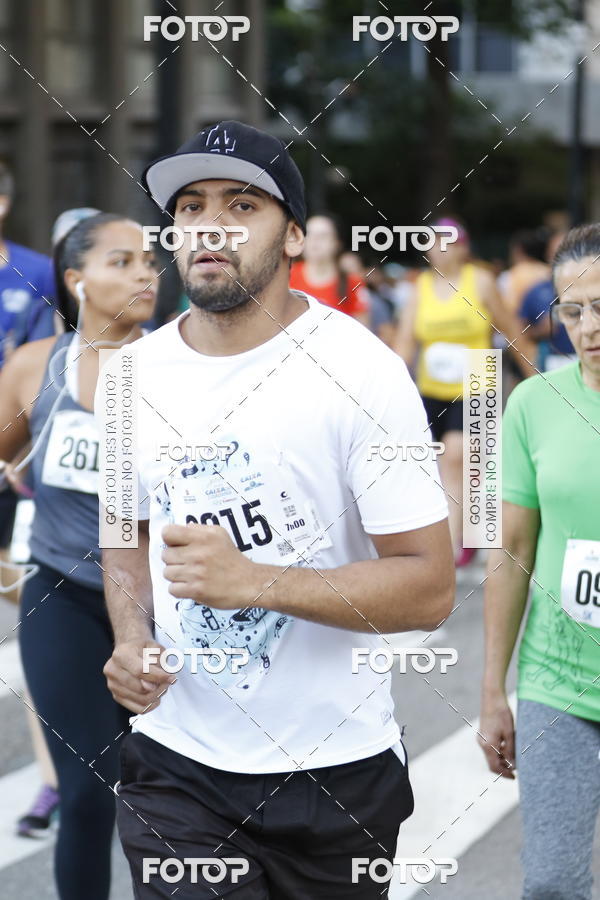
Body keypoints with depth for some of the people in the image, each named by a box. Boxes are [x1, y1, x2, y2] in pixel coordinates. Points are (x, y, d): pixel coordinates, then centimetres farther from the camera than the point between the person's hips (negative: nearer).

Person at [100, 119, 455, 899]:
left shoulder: (360, 371, -14)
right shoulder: (135, 375, 2)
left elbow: (429, 586, -16)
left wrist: (252, 580, -27)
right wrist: (131, 640, -3)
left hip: (334, 768, -3)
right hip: (175, 763, 3)